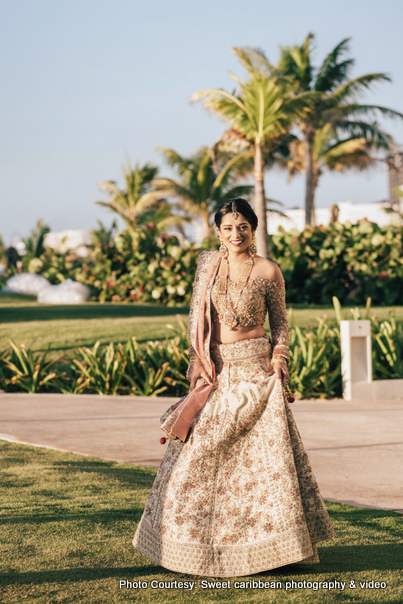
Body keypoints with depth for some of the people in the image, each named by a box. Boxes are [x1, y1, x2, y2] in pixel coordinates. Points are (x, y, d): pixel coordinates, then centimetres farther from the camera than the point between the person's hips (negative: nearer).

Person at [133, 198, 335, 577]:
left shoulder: (268, 272, -1)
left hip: (254, 368, -3)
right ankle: (205, 538, 16)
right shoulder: (207, 265, 6)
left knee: (263, 450, -4)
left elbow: (280, 322, 6)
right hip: (216, 370, 3)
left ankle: (266, 539, 6)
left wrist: (279, 360, -6)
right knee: (202, 452, 4)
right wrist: (197, 361, 2)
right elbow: (195, 315, 10)